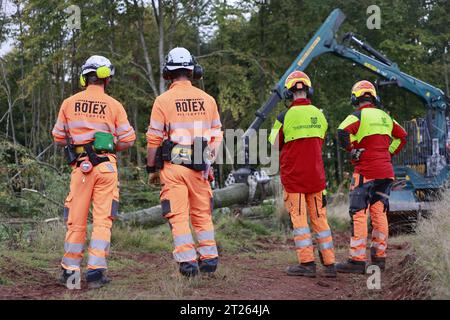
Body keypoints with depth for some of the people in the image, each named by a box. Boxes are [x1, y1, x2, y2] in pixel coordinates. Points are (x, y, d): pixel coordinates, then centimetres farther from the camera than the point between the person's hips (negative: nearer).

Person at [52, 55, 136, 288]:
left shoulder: (69, 103, 3)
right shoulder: (114, 105, -1)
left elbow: (58, 137, 8)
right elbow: (128, 140, -1)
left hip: (80, 166, 2)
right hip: (106, 166, -2)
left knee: (76, 220, 10)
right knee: (102, 219, 1)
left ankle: (70, 270, 16)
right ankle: (95, 271, -5)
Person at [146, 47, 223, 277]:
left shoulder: (163, 100, -4)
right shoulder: (207, 99, 7)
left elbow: (154, 139, -4)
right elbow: (216, 136, 10)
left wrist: (151, 168, 5)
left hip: (173, 165, -3)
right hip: (200, 167, 3)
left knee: (178, 216, 1)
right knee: (202, 214, 14)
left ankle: (188, 262, -2)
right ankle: (209, 259, 15)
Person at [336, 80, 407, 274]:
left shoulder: (357, 116, -6)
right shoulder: (385, 116, 15)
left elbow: (343, 132, -24)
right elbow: (402, 136, 24)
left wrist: (352, 151, -10)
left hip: (365, 172, -7)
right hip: (386, 171, 7)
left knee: (358, 214, -5)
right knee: (379, 213, 11)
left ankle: (357, 260, -9)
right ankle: (379, 257, 14)